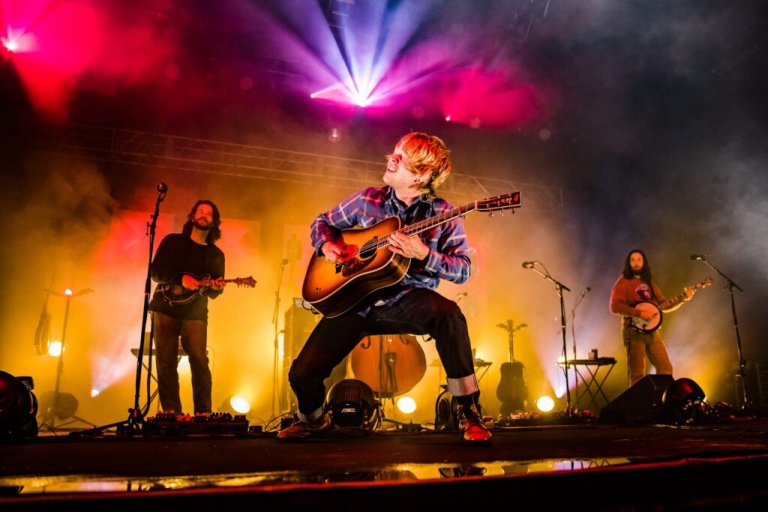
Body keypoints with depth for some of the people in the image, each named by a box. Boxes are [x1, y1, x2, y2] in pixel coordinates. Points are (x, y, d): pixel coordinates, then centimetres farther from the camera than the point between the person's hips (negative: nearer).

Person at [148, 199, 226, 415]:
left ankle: (203, 412, -6)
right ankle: (171, 412, 7)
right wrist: (181, 279, -16)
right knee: (166, 363, -2)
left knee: (199, 360, -12)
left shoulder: (216, 254, 12)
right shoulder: (172, 241, 8)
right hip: (165, 308, 0)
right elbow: (155, 271, -1)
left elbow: (213, 294, 11)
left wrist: (216, 288, -12)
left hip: (195, 313, 1)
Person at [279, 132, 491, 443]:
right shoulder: (369, 199, 3)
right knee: (302, 374, -6)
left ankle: (469, 412, -19)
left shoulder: (443, 214, -5)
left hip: (407, 300, -2)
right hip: (355, 299, 3)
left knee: (449, 315, -37)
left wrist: (423, 254, -27)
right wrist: (327, 245, -7)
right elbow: (322, 222, 15)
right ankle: (314, 418, 32)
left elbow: (463, 269, -11)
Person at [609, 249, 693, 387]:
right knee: (637, 373, -7)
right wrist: (639, 313, -22)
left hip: (651, 330, 7)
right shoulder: (623, 282, -3)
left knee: (666, 368, 7)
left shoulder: (649, 282, 17)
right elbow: (615, 306, -16)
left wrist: (683, 298, 4)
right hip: (634, 330, -7)